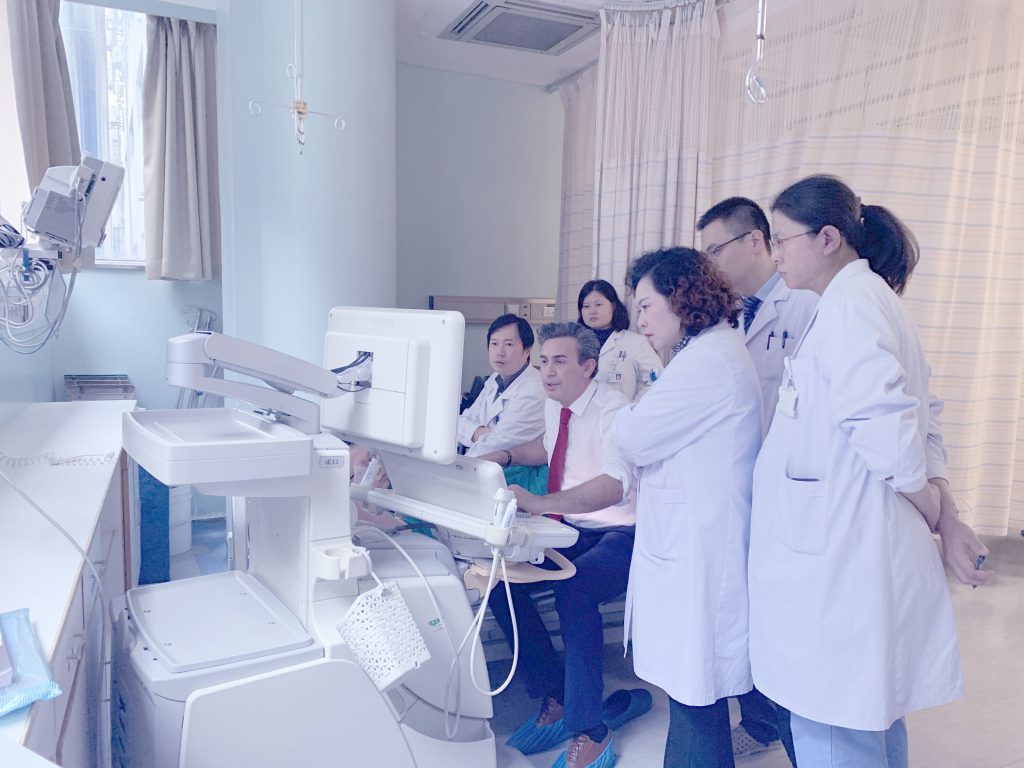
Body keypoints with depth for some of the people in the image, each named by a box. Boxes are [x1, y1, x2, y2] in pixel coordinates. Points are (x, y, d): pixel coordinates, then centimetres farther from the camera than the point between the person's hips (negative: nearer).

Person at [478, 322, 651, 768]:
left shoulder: (612, 409, -19)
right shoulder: (554, 408, 6)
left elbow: (614, 486, -37)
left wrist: (539, 503, -49)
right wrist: (504, 456, 10)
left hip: (618, 535, -8)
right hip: (571, 531, 8)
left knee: (574, 592, -34)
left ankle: (590, 731, -15)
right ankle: (555, 698, 4)